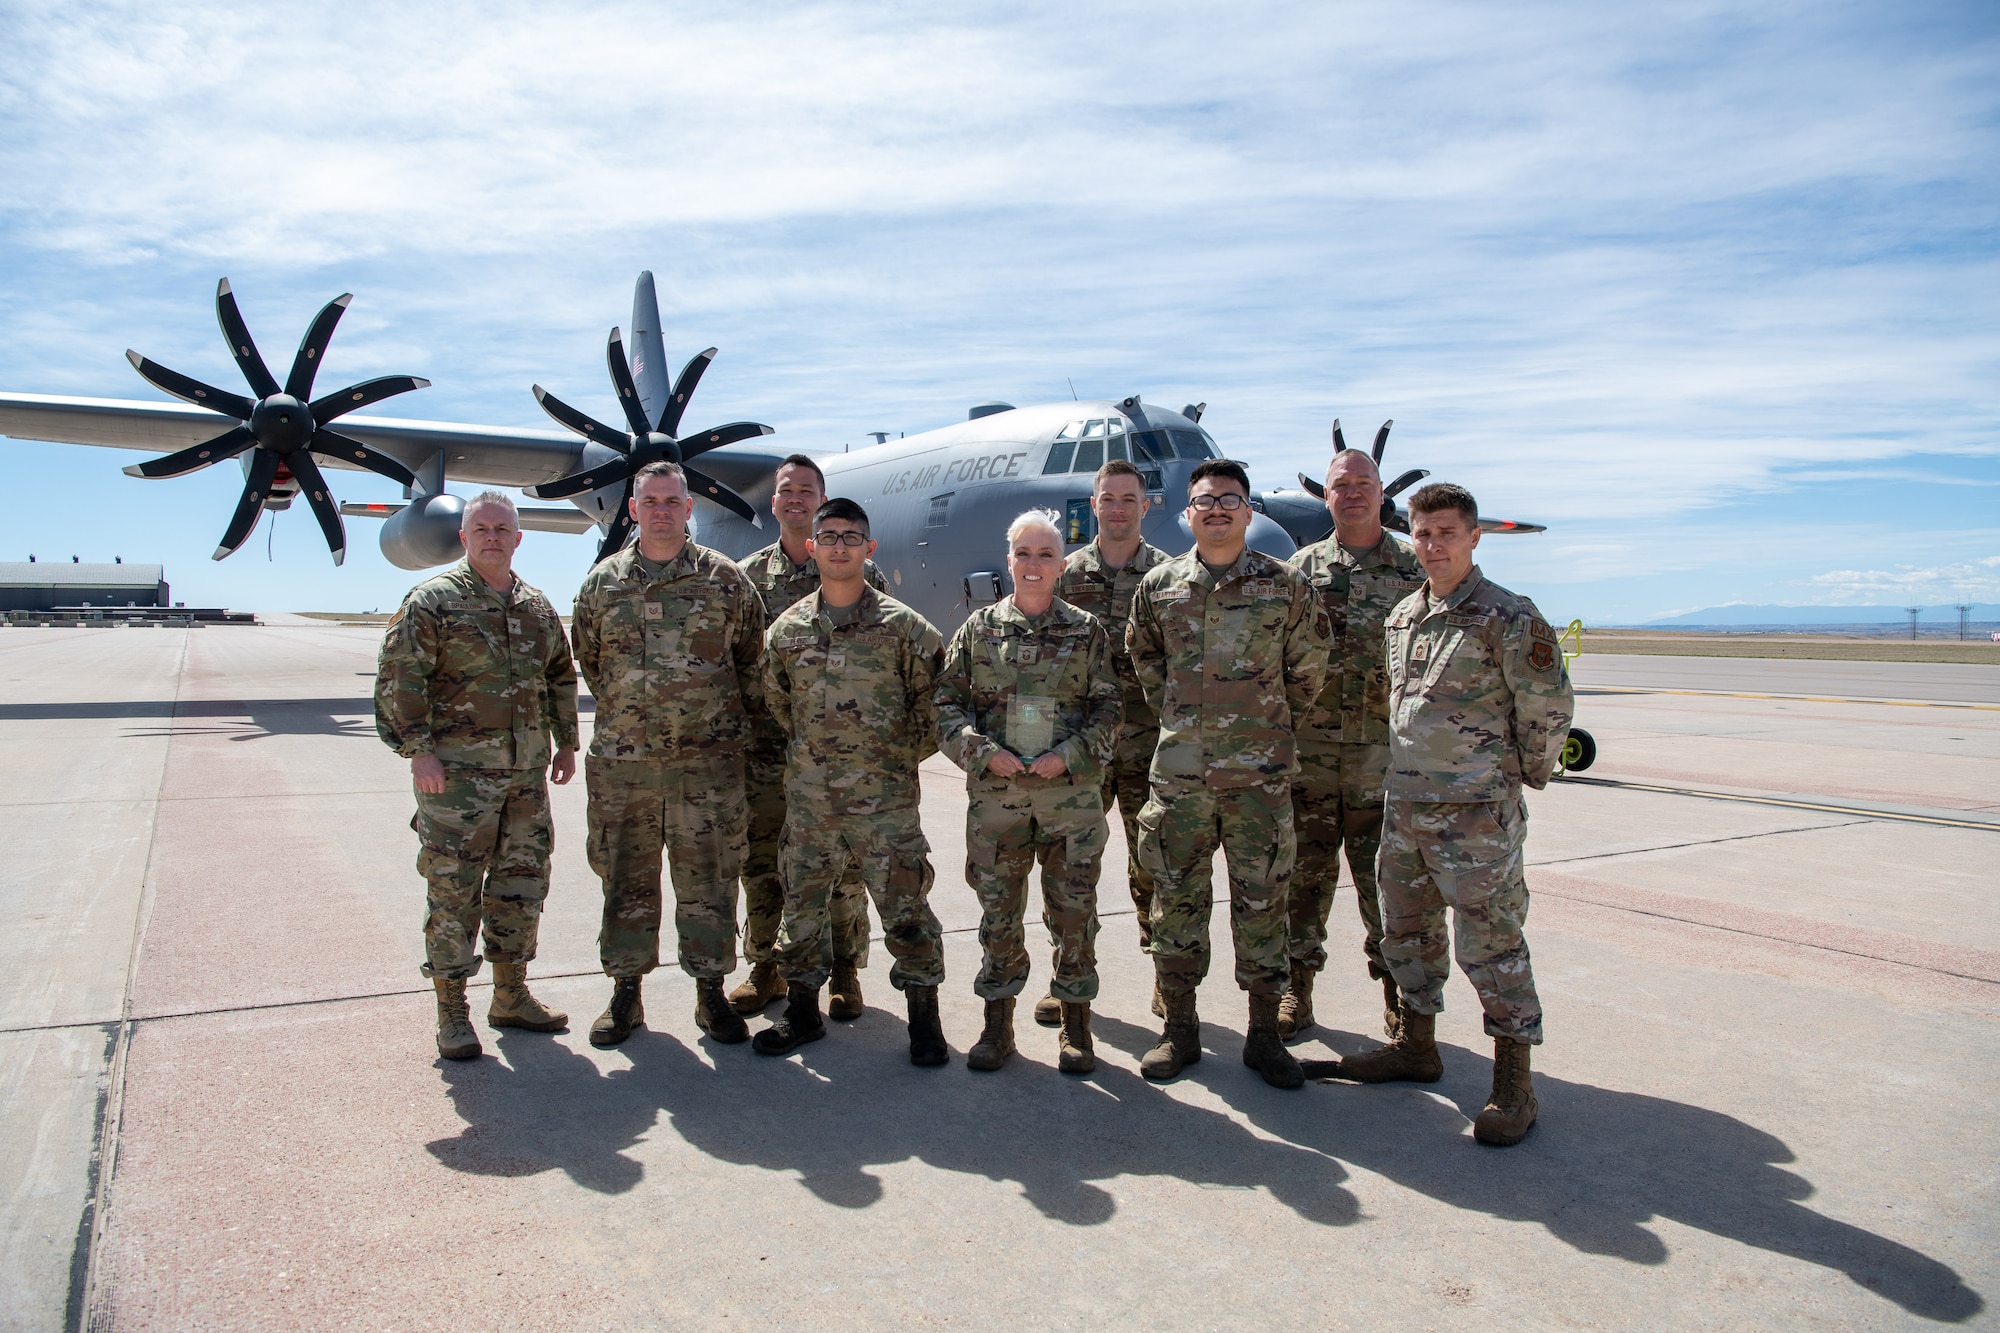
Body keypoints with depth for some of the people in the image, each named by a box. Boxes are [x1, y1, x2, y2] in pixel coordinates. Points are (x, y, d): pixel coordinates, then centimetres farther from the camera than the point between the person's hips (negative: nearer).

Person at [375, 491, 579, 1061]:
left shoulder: (538, 607, 13)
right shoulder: (433, 600, -5)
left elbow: (561, 676, 22)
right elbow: (399, 678, -9)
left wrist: (566, 742, 18)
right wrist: (418, 750, -15)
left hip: (527, 771, 6)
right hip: (457, 770, -6)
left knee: (523, 882, 11)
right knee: (453, 887, -1)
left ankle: (511, 996, 25)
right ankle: (452, 1012, 11)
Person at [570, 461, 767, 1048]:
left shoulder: (724, 578, 2)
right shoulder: (602, 581, 8)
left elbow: (752, 656, 9)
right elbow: (589, 659, 18)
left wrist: (728, 716, 8)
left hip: (707, 759, -2)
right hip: (622, 759, 2)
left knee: (708, 878, 4)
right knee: (625, 878, 10)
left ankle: (711, 993, 16)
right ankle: (626, 992, 23)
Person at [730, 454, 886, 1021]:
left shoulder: (859, 573, 2)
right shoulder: (747, 576, 9)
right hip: (766, 746, 3)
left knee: (841, 864, 4)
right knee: (761, 862, 10)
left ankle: (844, 973, 18)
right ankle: (765, 969, 25)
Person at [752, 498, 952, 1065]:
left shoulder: (902, 625, -3)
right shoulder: (787, 629, 6)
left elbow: (933, 697, 4)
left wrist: (905, 754, 5)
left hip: (885, 795, -3)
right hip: (808, 794, 3)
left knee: (904, 907, 0)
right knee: (802, 905, 12)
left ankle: (924, 1017, 15)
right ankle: (802, 1012, 28)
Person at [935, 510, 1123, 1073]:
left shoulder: (1087, 631, 4)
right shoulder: (979, 629, 5)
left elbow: (1108, 708, 4)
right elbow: (947, 703, 5)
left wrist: (1070, 755, -10)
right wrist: (983, 751, -10)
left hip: (1072, 794, -1)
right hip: (995, 793, 1)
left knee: (1074, 910, 5)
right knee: (998, 910, 8)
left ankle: (1075, 1025, 21)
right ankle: (998, 1024, 23)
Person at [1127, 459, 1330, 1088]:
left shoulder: (1285, 585, 0)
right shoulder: (1158, 585, 4)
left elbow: (1307, 669, 9)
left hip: (1260, 774, -1)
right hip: (1179, 771, 2)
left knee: (1262, 902, 5)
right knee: (1177, 900, 8)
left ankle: (1264, 1034, 18)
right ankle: (1180, 1029, 21)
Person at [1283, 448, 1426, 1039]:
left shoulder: (1413, 568, 7)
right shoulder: (1302, 567, 8)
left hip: (1384, 751, -1)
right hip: (1310, 749, 1)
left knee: (1385, 874, 5)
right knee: (1306, 871, 7)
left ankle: (1397, 989, 19)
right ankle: (1296, 986, 18)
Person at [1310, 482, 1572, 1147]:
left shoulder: (1509, 617, -11)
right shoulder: (1402, 616, 11)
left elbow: (1549, 708, -6)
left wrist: (1523, 774, 3)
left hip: (1478, 808, -7)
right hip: (1405, 801, 7)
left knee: (1489, 941, -2)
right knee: (1407, 929, 16)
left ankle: (1514, 1084, 9)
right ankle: (1417, 1046, 33)